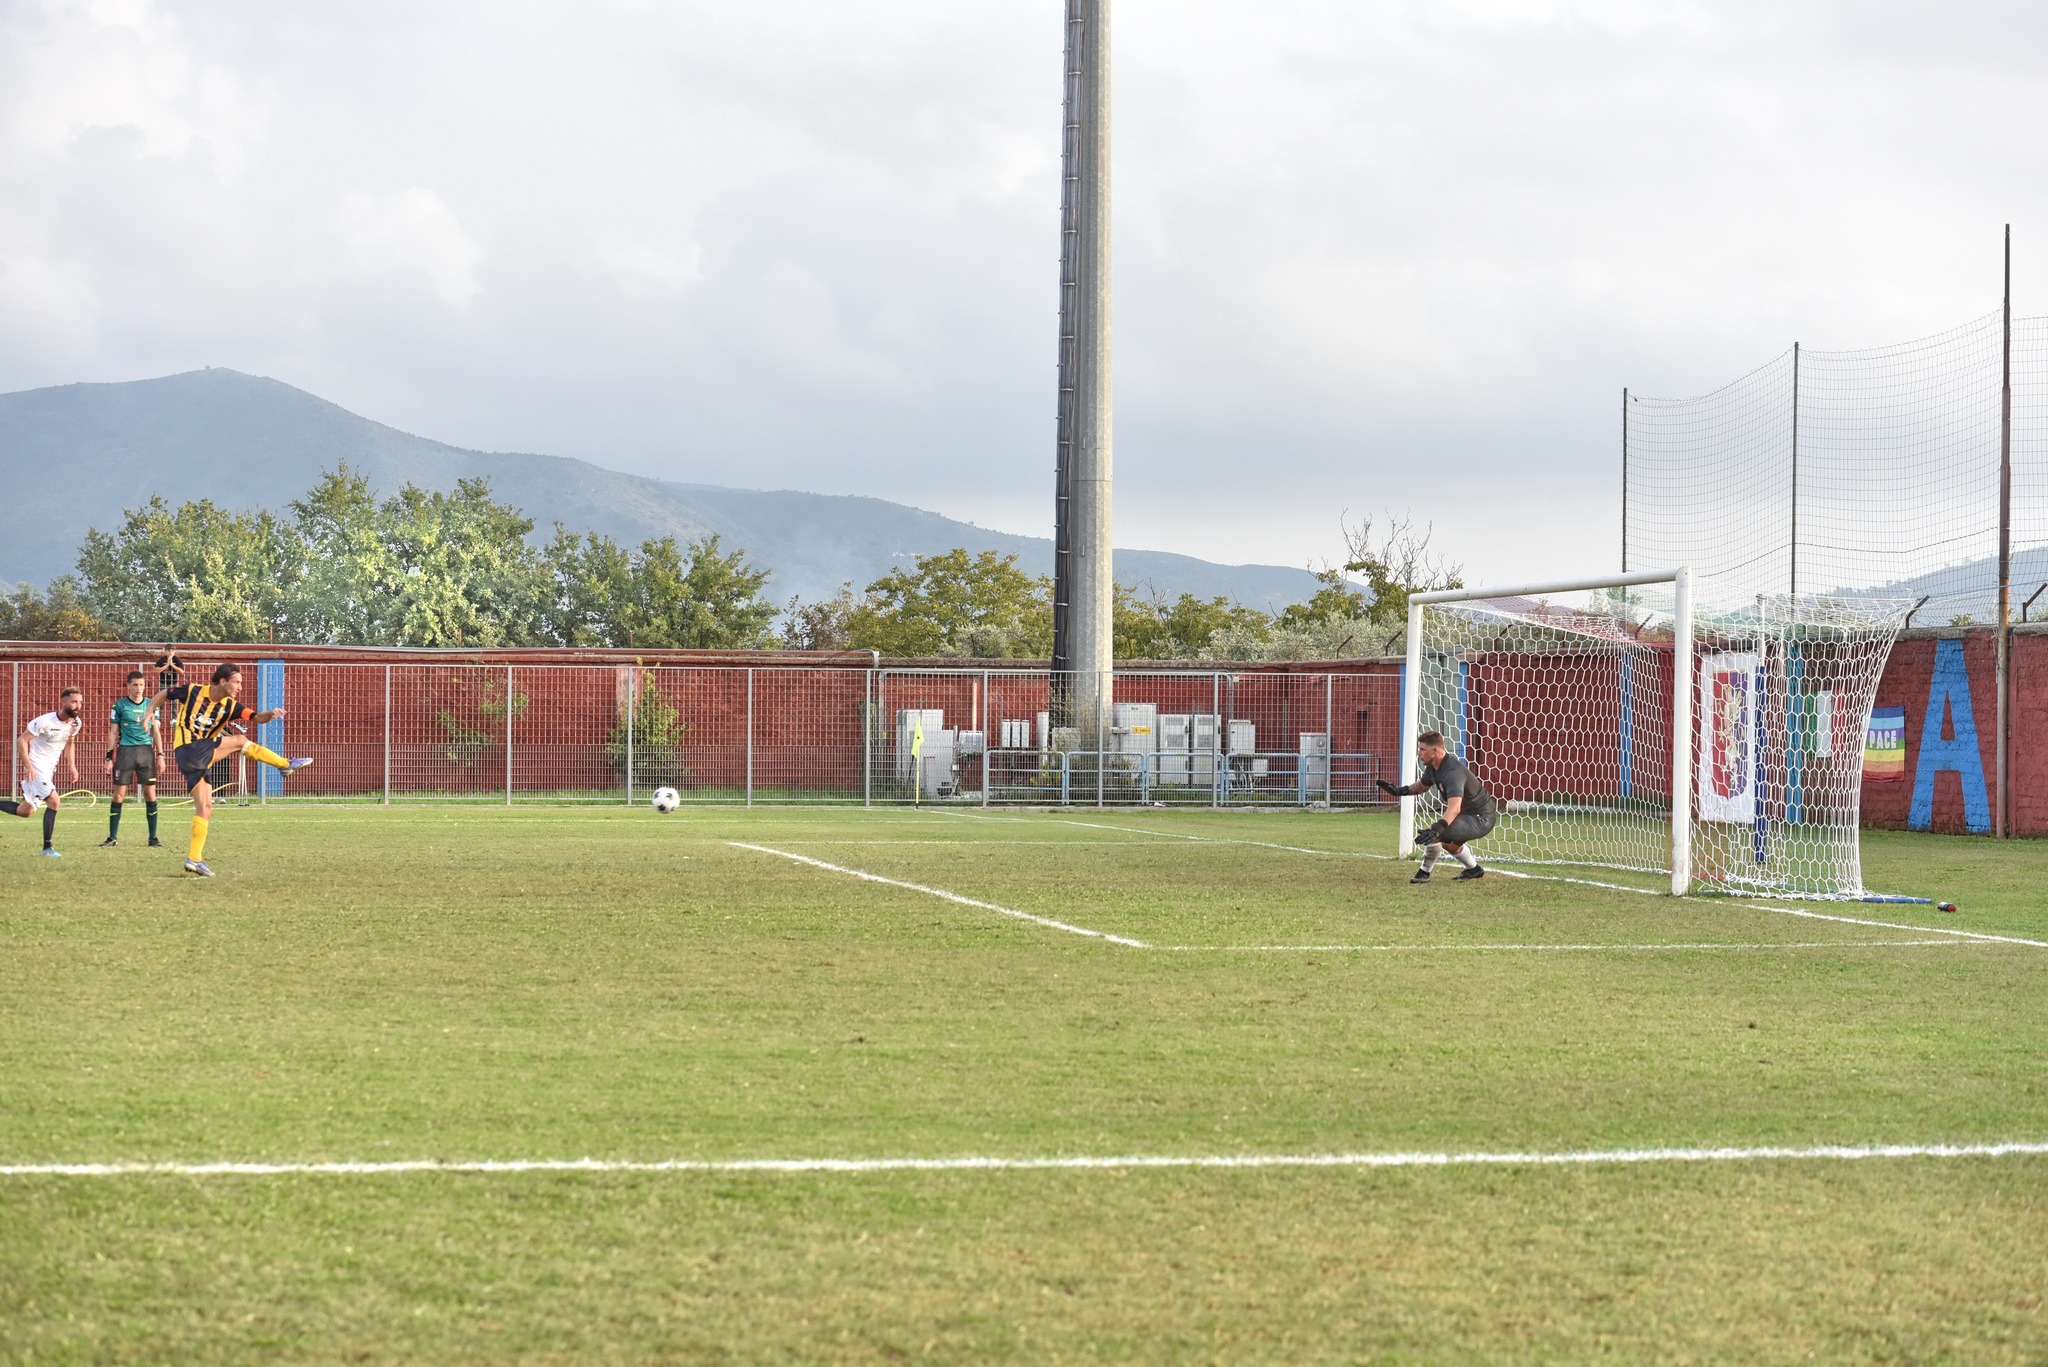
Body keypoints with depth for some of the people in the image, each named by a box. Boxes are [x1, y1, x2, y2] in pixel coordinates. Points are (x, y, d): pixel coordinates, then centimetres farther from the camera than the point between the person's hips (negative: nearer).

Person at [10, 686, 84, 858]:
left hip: (50, 769, 8)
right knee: (54, 801, -22)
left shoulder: (76, 723, 0)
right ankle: (47, 848, -15)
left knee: (26, 811, 7)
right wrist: (28, 765, -24)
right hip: (36, 765, -8)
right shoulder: (46, 721, -22)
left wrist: (72, 767, 9)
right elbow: (21, 740, -16)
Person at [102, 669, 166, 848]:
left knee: (150, 794, -1)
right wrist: (109, 757, 0)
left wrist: (160, 755, 6)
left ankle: (153, 838, 6)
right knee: (119, 794, -2)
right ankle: (113, 837, 6)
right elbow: (113, 733, 5)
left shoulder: (150, 704, 9)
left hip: (146, 751, 2)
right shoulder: (119, 705, 2)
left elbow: (156, 731, 12)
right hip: (125, 751, -2)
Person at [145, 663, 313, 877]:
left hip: (201, 759, 6)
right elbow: (163, 695, 10)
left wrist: (271, 714, -26)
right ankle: (287, 764, 1)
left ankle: (194, 859, 6)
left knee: (205, 808, 4)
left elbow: (256, 718, -7)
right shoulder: (192, 691, -4)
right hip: (188, 750, -6)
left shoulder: (230, 706, 6)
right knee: (240, 741, -7)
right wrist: (150, 712, -2)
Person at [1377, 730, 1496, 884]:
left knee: (1433, 835, -23)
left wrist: (1436, 829, -58)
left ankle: (1424, 872, -1)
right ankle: (1474, 870, 51)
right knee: (1449, 842, 34)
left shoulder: (1453, 772, -31)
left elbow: (1454, 808, -45)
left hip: (1481, 819, -11)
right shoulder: (1433, 767, 0)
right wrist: (1399, 791, 9)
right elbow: (1423, 785, 23)